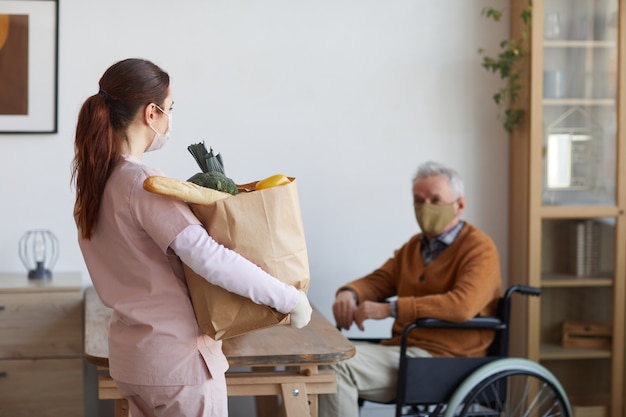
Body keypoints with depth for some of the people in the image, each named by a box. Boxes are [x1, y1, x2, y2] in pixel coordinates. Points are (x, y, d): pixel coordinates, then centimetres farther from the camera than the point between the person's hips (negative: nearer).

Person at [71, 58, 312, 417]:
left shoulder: (96, 179, 4)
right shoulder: (142, 184, -21)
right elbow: (210, 259, -30)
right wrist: (291, 298, -23)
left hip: (129, 354, 8)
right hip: (177, 359, -8)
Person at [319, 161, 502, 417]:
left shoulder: (479, 249, -9)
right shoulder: (414, 246, 19)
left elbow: (462, 305, -25)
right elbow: (379, 280, 17)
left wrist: (390, 308, -27)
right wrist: (349, 293, -8)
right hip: (404, 348, 8)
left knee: (338, 364, -23)